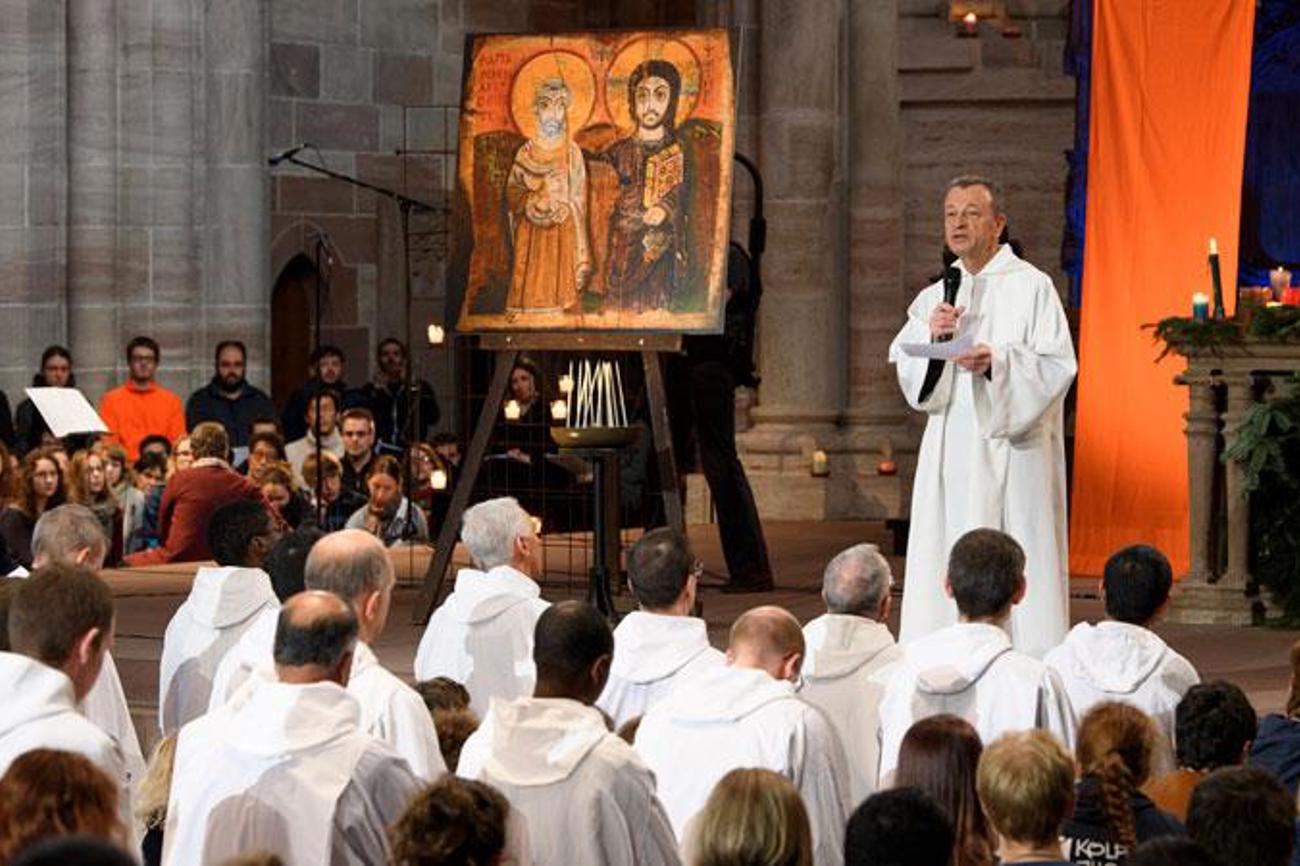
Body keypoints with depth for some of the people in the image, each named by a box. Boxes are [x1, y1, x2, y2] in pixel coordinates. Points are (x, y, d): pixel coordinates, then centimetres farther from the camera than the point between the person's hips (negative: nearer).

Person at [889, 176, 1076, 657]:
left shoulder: (1030, 286, 0)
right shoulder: (935, 296, 16)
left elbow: (1057, 364, -8)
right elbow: (904, 366, 10)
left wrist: (997, 361, -23)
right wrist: (931, 335, -10)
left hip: (1011, 451, -5)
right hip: (949, 451, 5)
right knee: (941, 566, 0)